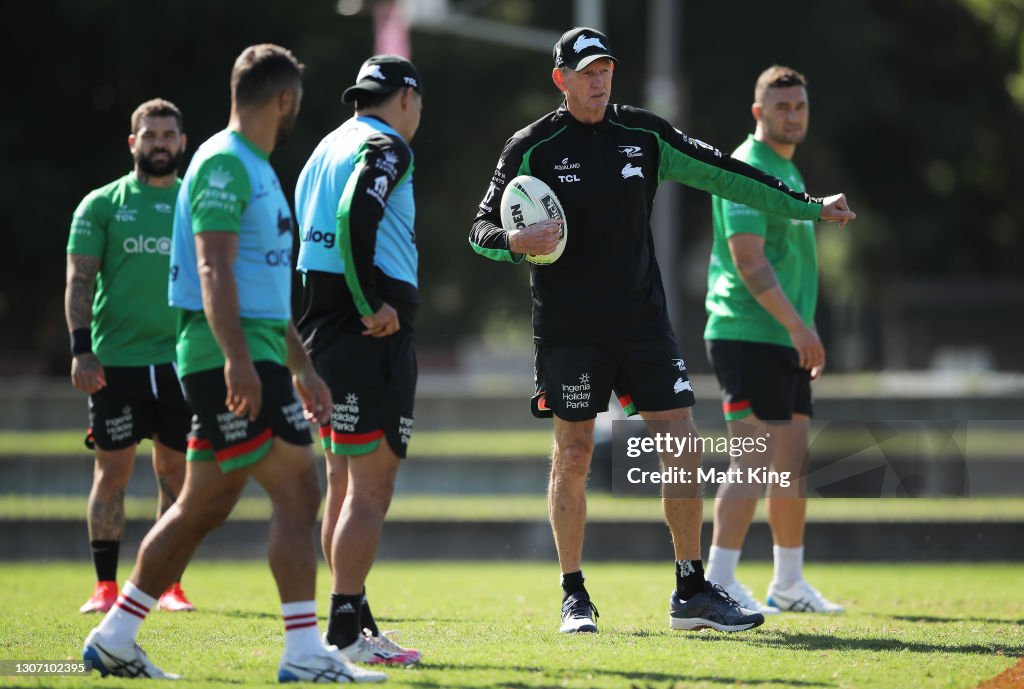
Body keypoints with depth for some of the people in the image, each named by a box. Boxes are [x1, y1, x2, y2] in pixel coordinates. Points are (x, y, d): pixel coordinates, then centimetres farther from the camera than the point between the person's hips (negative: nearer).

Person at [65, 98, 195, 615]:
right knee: (112, 471, -1)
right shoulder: (101, 205, 4)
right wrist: (81, 348, -10)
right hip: (116, 360, -2)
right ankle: (105, 587, 4)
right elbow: (79, 280, 0)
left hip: (182, 359, 2)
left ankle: (169, 585, 9)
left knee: (176, 472, 3)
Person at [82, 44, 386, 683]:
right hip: (230, 355, -10)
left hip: (254, 355, 10)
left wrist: (301, 367, 29)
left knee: (206, 504, 13)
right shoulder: (224, 164, -10)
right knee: (298, 489, -13)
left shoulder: (258, 169, 22)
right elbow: (213, 268, -20)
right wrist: (237, 358, -29)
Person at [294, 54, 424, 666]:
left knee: (344, 485, 15)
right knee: (371, 489, -9)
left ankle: (353, 619, 21)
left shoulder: (329, 146, 19)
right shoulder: (385, 148, -8)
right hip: (373, 338, -9)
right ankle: (346, 633, -12)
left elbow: (301, 232, 19)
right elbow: (356, 216, -25)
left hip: (322, 331, 9)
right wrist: (373, 305, -21)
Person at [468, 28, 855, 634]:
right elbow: (483, 230, -1)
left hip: (643, 318, 3)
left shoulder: (645, 135, 7)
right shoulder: (533, 148, -3)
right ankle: (574, 596, 9)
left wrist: (807, 206, 15)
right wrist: (516, 241, -24)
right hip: (569, 328, -3)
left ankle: (692, 593, 5)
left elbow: (721, 174, 13)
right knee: (574, 452, -3)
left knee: (683, 442, -3)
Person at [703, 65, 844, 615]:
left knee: (793, 462, 14)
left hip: (785, 340, 10)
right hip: (748, 337, -10)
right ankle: (718, 584, -17)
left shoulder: (787, 170, 20)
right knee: (754, 461, -15)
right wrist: (797, 323, -26)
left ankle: (789, 585, 24)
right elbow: (748, 260, -21)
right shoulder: (747, 170, -12)